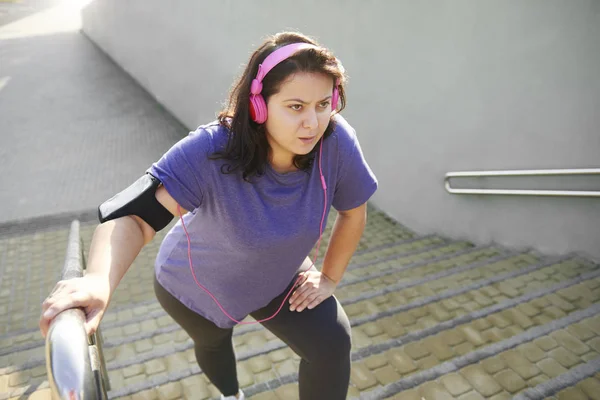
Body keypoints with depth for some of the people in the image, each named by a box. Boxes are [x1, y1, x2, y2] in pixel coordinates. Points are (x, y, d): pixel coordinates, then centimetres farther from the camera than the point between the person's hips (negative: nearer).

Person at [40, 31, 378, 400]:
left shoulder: (337, 141, -28)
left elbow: (353, 212, -12)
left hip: (278, 276, 2)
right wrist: (99, 279, -65)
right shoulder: (208, 152, -39)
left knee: (333, 345, -12)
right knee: (212, 344, 27)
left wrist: (329, 278, -7)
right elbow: (135, 215, -46)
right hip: (198, 287, -1)